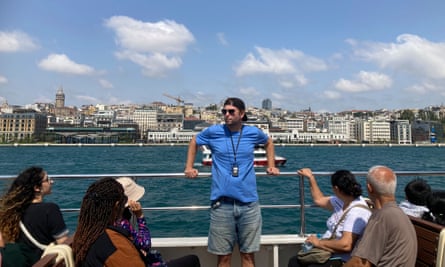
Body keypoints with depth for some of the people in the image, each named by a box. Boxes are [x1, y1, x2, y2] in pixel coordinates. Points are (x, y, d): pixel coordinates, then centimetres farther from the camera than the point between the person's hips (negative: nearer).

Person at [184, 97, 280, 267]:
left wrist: (271, 165, 16)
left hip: (249, 202, 1)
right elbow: (194, 142, 18)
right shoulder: (213, 132, 0)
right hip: (221, 202, -1)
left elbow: (268, 142, 25)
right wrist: (189, 167, 10)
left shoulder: (253, 132, 3)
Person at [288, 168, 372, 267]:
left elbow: (346, 245, -30)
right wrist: (311, 177, 26)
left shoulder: (357, 211, -22)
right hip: (328, 254, 9)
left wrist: (319, 243, -17)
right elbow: (319, 200, 23)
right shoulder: (342, 200, 4)